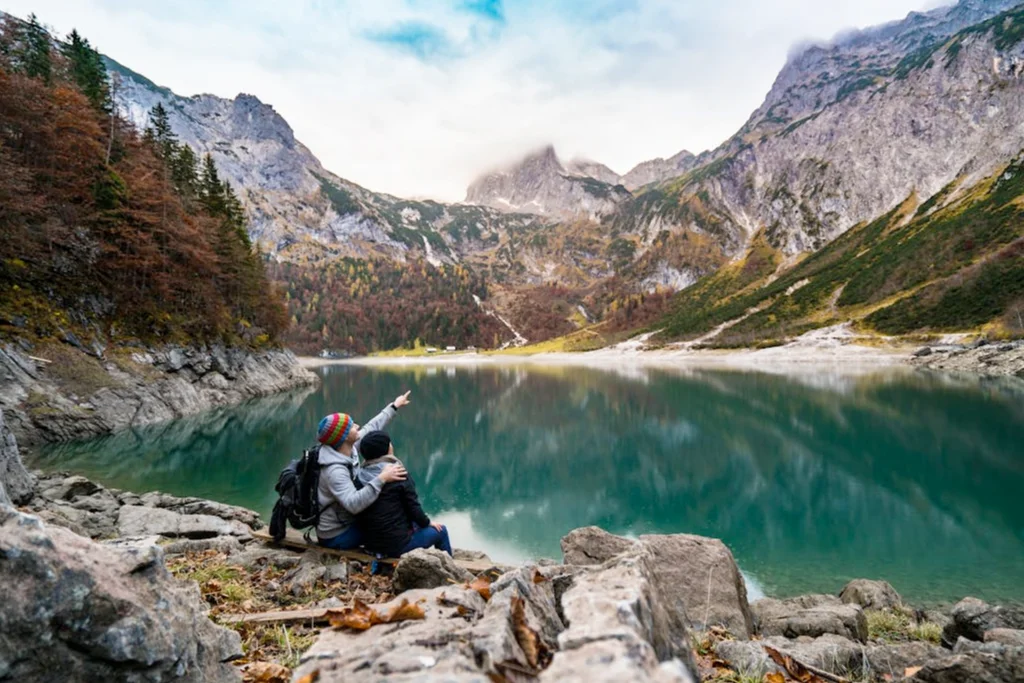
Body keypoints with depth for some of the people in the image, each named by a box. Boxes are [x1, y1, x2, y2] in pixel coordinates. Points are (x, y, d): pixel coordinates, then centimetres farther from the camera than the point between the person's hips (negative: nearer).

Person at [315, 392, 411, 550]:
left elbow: (371, 428, 8)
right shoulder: (335, 470, -31)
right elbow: (354, 504, -43)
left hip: (345, 521, 9)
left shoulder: (349, 448, -7)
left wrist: (394, 407, 17)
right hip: (337, 536, -9)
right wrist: (381, 479, -45)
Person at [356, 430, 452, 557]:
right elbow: (413, 507, -13)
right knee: (440, 530, 16)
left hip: (371, 543, 7)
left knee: (414, 523, 31)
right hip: (396, 544, -6)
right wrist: (427, 522, 8)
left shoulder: (360, 476, -1)